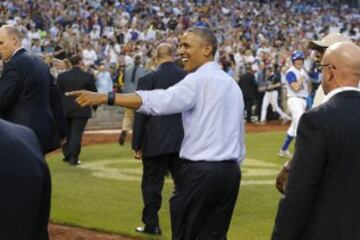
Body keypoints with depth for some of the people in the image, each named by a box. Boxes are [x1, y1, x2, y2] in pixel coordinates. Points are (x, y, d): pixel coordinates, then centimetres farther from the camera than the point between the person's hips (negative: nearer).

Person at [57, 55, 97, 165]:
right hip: (81, 110, -2)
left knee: (67, 133, 15)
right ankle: (73, 158, -6)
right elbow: (93, 93, 0)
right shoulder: (88, 77, -6)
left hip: (65, 109, 2)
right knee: (76, 133, -1)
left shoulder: (62, 76, -3)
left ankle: (67, 155, 20)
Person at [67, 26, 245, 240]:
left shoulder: (199, 80, -10)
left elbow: (157, 101, -24)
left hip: (201, 171, -8)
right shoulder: (232, 84, 17)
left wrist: (105, 98, -28)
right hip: (230, 172, 8)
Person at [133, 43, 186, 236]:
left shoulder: (148, 79, -8)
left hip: (155, 143, -3)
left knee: (152, 184, 8)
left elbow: (140, 115, -7)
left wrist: (137, 145, 0)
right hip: (182, 142, 3)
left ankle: (152, 224, 13)